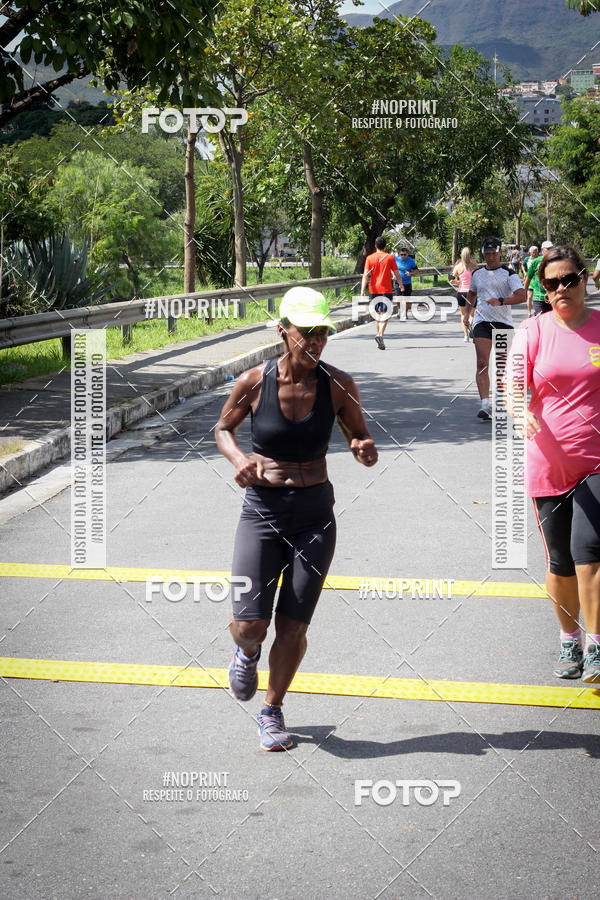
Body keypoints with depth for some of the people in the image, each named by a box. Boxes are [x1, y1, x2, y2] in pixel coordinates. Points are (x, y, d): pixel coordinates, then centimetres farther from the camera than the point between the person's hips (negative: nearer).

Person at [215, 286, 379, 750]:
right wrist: (239, 459, -12)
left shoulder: (338, 385, -6)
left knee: (293, 628, 5)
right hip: (262, 511, -1)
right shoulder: (254, 382, -8)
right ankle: (247, 653, 31)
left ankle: (273, 710, 29)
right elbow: (223, 428, 8)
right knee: (249, 624, -8)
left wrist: (366, 451, -18)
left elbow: (360, 438, 6)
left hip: (315, 515, 1)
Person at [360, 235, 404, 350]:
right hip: (386, 289, -2)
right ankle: (380, 335, -25)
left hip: (373, 289, 2)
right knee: (385, 313, -6)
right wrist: (401, 285, 22)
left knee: (377, 313, 17)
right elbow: (397, 274, 5)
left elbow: (365, 275, -5)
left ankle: (378, 334, 21)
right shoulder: (390, 257, 0)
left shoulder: (370, 258, 3)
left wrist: (362, 290, -9)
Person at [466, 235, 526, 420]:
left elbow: (521, 296, -16)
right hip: (482, 322, 2)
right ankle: (485, 405, -22)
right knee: (482, 364, -14)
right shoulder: (477, 274, 11)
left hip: (504, 322, -1)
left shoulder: (509, 274, -2)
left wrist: (501, 301, -28)